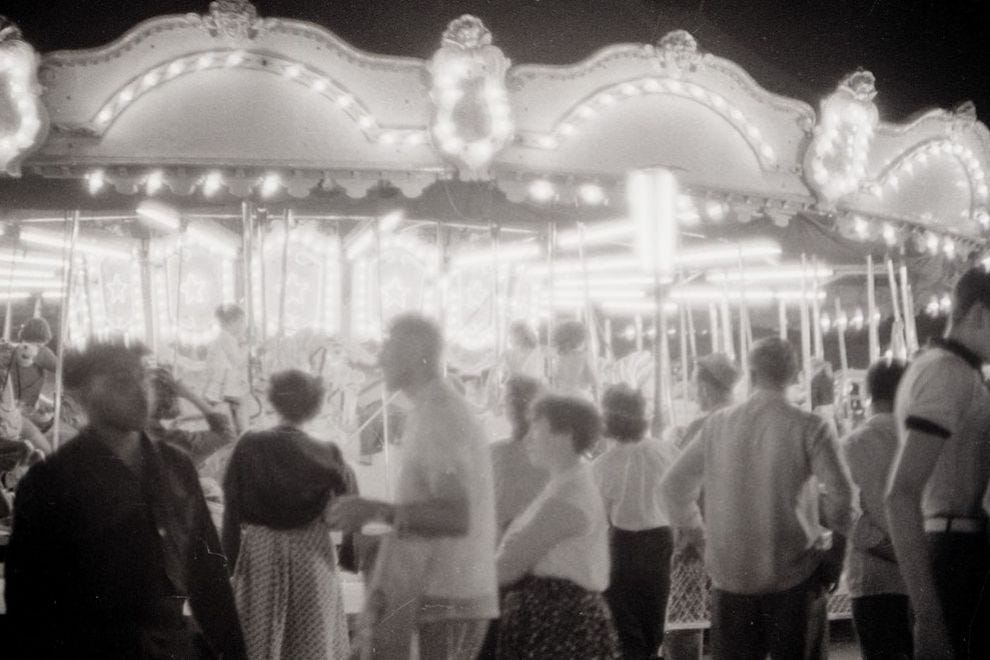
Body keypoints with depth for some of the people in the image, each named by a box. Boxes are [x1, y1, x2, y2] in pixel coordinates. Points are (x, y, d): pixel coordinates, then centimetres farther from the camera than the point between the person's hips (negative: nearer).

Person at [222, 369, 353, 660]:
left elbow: (232, 509, -2)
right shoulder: (327, 454, -6)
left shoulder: (249, 447, -5)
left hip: (259, 559, 0)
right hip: (313, 558, 0)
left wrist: (230, 559, 4)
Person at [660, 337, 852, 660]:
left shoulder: (718, 425, 3)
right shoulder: (808, 427, -7)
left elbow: (673, 484, 8)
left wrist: (690, 524, 21)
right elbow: (840, 492, -15)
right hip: (793, 574, -3)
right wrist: (836, 544, -2)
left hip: (731, 574, 3)